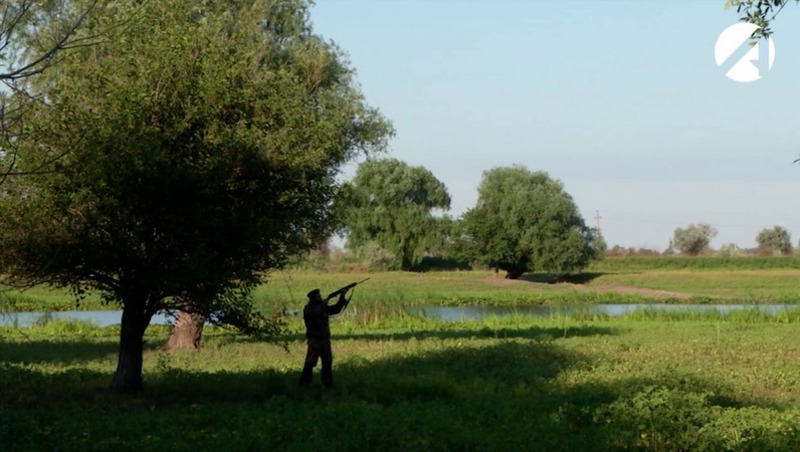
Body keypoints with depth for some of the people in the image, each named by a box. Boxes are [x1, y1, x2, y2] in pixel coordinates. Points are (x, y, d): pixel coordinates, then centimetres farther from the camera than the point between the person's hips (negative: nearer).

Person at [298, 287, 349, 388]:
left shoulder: (322, 307, 12)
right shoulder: (308, 308, -9)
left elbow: (336, 309, 12)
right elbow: (316, 312, -29)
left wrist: (342, 298, 0)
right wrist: (325, 302, -18)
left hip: (325, 339, 7)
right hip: (315, 340, -7)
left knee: (327, 362, 9)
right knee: (310, 363, -9)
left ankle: (328, 384, 15)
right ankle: (304, 383, -2)